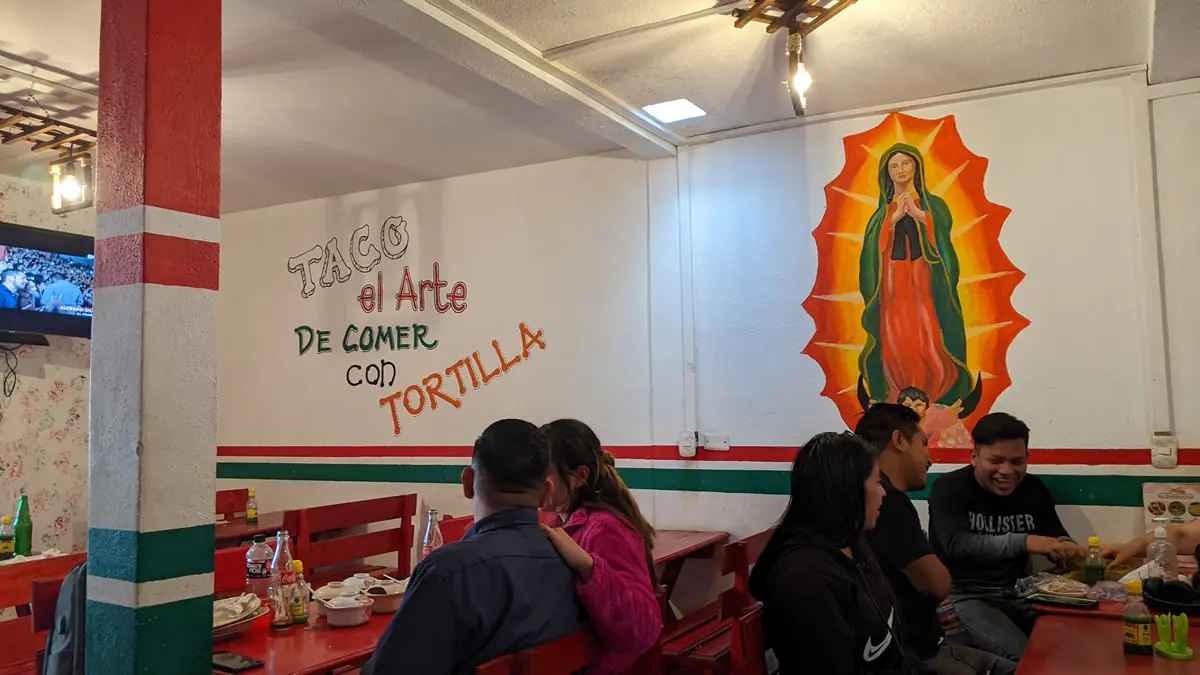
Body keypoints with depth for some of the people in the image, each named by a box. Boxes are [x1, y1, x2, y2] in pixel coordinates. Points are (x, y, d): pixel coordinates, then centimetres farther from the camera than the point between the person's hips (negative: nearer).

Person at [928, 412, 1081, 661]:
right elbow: (956, 545, -25)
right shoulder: (949, 489, -10)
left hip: (1017, 593, 6)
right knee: (1024, 657, -27)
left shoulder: (1033, 489, 8)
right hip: (964, 596, -6)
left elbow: (1058, 538, 11)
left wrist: (1067, 549, -16)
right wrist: (1023, 542, -37)